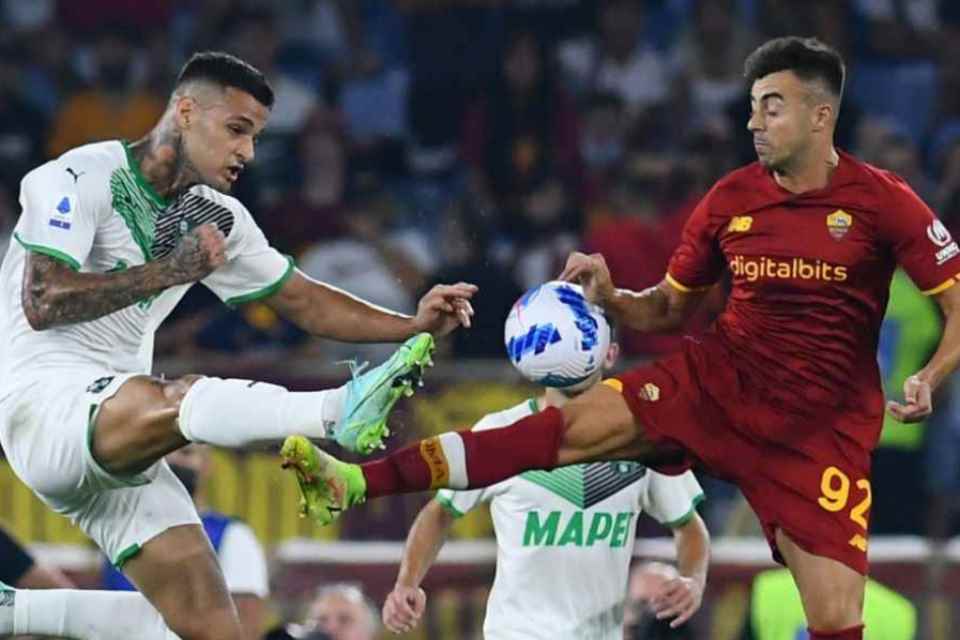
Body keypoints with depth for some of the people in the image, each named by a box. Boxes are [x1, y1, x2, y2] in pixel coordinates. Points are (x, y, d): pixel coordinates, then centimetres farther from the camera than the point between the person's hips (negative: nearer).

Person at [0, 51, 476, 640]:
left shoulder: (217, 217, 15)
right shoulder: (82, 178, -8)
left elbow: (302, 300, 17)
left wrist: (412, 326, 3)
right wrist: (170, 270, -17)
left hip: (121, 446, 8)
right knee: (174, 399, -39)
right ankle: (340, 411, -61)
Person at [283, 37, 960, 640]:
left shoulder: (883, 202, -10)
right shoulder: (730, 200, 1)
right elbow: (668, 309, 14)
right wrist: (611, 295, -7)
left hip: (820, 427, -3)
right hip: (716, 379, 3)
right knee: (572, 425, -16)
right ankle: (355, 481, -24)